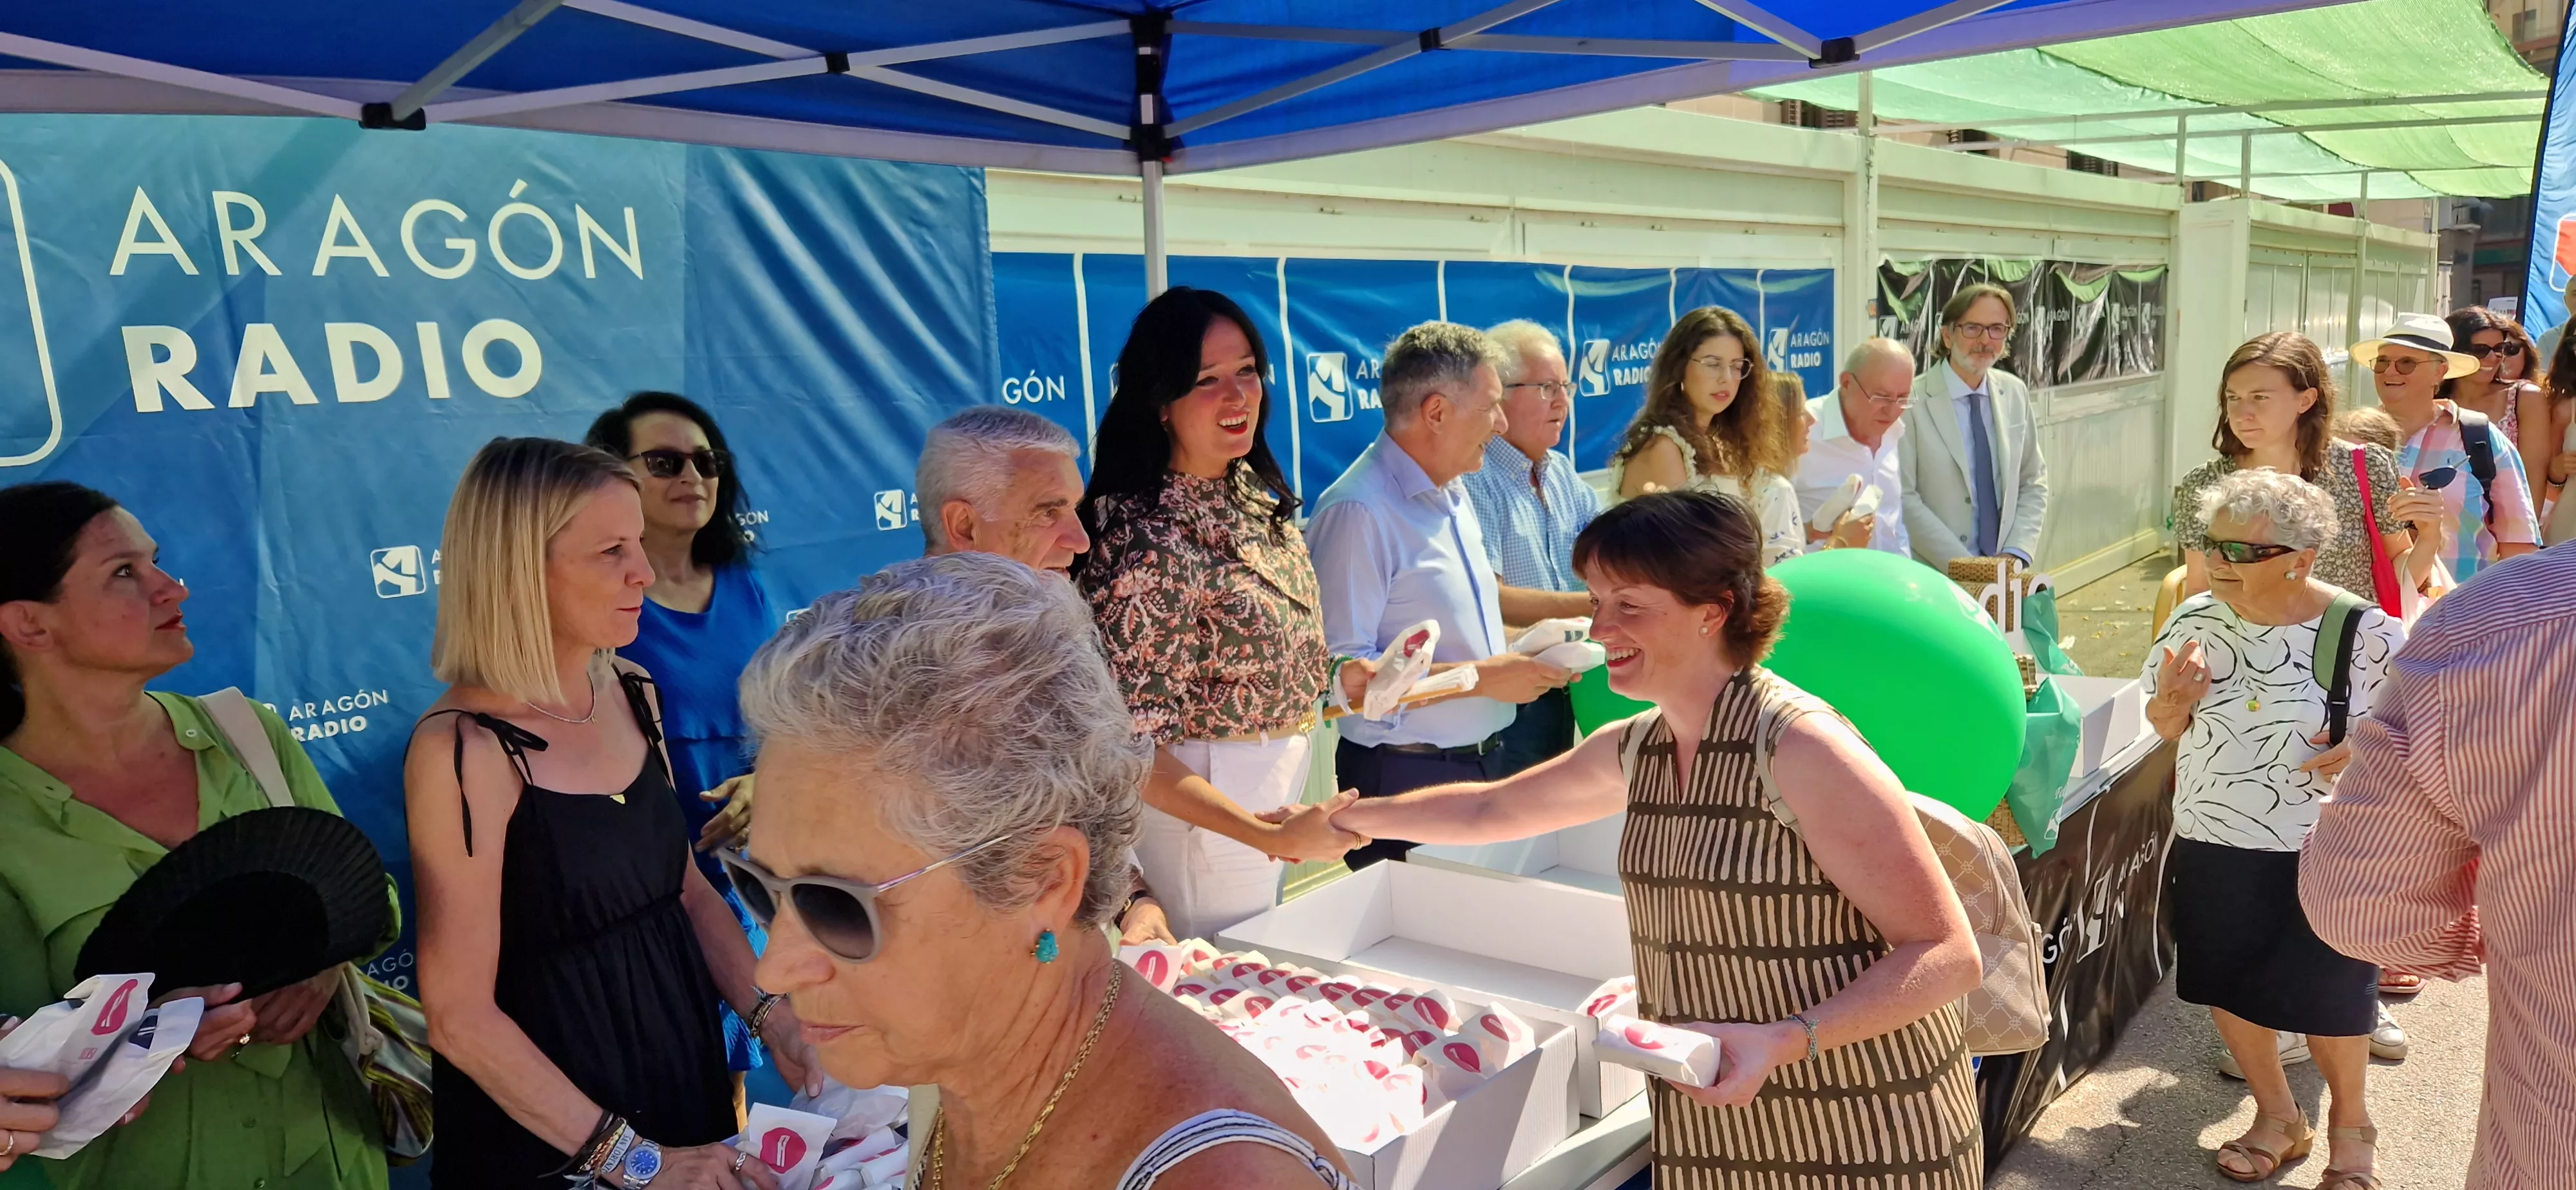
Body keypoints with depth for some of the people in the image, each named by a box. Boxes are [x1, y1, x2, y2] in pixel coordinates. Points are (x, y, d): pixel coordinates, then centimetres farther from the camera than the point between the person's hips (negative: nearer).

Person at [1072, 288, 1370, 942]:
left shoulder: (1258, 492, -1)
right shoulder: (1144, 539, -27)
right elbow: (1127, 744, -26)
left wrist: (1339, 677, 0)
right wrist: (1268, 837, -32)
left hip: (1291, 765, 8)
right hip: (1207, 800, -8)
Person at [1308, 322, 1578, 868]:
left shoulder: (1453, 493, 13)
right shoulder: (1359, 511, -18)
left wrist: (1520, 657, 6)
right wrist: (1480, 678, -21)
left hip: (1482, 759, 8)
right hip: (1404, 778, -8)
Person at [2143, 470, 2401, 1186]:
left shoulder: (2365, 633, -15)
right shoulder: (2194, 623, -5)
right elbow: (2166, 729, 6)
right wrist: (2169, 705, -16)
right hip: (2213, 846, 4)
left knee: (2328, 1002, 10)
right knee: (2227, 986, 15)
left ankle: (2349, 1122, 40)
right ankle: (2277, 1117, 40)